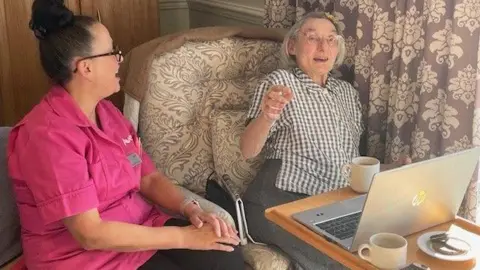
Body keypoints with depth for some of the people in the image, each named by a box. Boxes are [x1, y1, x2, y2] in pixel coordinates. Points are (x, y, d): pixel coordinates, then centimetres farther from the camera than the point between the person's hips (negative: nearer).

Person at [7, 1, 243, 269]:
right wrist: (185, 237, -21)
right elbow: (90, 234, -24)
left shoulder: (107, 111, 7)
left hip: (141, 229, 7)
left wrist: (190, 209, -11)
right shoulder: (49, 136, -20)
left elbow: (149, 177, 9)